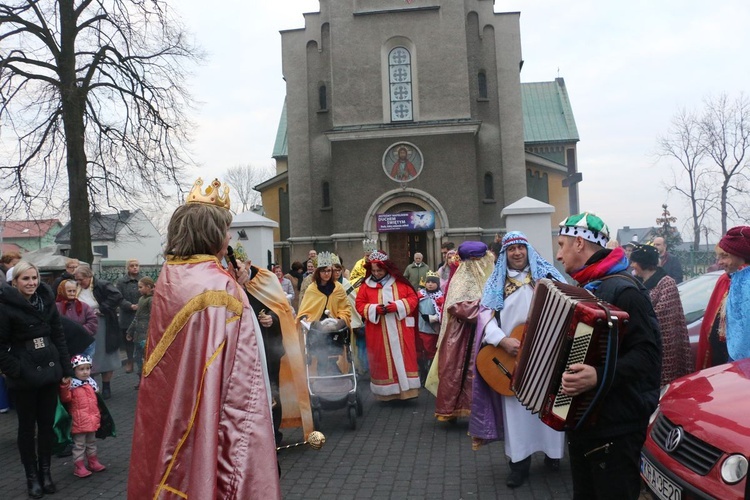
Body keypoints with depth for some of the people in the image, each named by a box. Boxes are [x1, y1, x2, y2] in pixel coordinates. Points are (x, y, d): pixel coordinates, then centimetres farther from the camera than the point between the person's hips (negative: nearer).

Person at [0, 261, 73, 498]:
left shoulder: (47, 301, 3)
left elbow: (59, 337, 7)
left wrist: (66, 370, 5)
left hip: (49, 370, 4)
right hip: (24, 376, -4)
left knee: (47, 423, 11)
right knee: (27, 425, 9)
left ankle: (45, 472, 25)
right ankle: (32, 476, 22)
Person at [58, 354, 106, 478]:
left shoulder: (91, 383, 7)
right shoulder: (71, 384, -15)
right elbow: (65, 399, -26)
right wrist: (64, 386, -37)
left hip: (92, 419, 7)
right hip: (79, 421, -7)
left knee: (92, 442, 19)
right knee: (79, 444, 2)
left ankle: (93, 462, 31)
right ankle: (79, 466, 12)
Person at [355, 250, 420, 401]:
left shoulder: (400, 282, 2)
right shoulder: (366, 285, 1)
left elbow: (413, 298, 1)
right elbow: (360, 305, 1)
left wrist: (397, 306, -15)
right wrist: (375, 308, -16)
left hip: (401, 330, 0)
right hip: (378, 332, 0)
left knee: (404, 359, 2)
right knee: (382, 361, 5)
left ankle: (406, 388, 9)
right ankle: (386, 391, 14)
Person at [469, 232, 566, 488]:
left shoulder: (546, 274, 5)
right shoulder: (497, 282, 5)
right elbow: (486, 314, -2)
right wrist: (503, 340, -17)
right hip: (511, 353, 0)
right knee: (516, 408, 4)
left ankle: (553, 451, 26)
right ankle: (519, 461, 13)